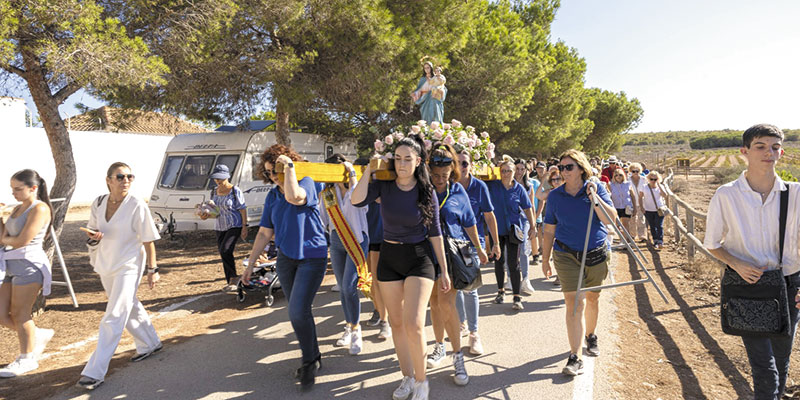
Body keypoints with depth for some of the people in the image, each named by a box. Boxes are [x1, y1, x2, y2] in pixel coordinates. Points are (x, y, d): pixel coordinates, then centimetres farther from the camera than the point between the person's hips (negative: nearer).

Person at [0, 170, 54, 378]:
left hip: (29, 264, -8)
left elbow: (22, 241, -16)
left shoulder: (40, 209, -11)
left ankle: (26, 359, 13)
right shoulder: (18, 209, 16)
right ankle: (39, 335, 27)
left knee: (19, 314, -1)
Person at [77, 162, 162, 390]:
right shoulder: (99, 203, 1)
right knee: (129, 308, 20)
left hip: (129, 266, -6)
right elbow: (91, 231, 13)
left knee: (114, 318, -9)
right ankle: (149, 344, 39)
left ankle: (95, 372, -4)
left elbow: (148, 241, -10)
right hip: (105, 266, 6)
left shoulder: (137, 206, -14)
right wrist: (93, 236, -11)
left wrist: (152, 269, -8)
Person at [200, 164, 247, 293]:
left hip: (234, 226, -7)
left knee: (225, 250, -21)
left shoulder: (235, 190, -9)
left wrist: (244, 227, -14)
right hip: (219, 227, 7)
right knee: (224, 254, 7)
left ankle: (234, 277, -5)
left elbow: (243, 210, -9)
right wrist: (206, 215, -5)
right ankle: (230, 282, 16)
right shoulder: (214, 191, 9)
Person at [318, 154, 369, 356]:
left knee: (349, 287, -12)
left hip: (357, 240, -5)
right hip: (336, 241, 5)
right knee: (342, 288, 12)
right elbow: (322, 218, 12)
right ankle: (349, 327, 29)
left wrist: (352, 174, -26)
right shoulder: (328, 191, 6)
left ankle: (355, 330, 6)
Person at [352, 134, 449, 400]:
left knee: (413, 324, -13)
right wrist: (369, 170, -16)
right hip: (389, 258, 3)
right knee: (396, 323, 11)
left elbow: (435, 233, -2)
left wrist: (444, 271, 0)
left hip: (419, 258, -3)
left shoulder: (427, 192, -7)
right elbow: (357, 201, -20)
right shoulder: (384, 186, -4)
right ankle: (407, 377, 29)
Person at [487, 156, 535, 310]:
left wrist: (533, 226, 6)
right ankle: (500, 291, 31)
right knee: (499, 261, 14)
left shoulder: (519, 188, -2)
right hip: (496, 228, 2)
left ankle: (517, 297, 1)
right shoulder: (492, 185, -2)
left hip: (513, 229, -2)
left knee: (513, 263, -5)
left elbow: (527, 208, 5)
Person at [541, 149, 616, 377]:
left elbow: (610, 219, -12)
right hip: (567, 256, -1)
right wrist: (546, 260, 5)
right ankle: (574, 357, -8)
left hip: (596, 254, 1)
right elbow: (549, 230, 5)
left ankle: (591, 336, 44)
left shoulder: (596, 188, -2)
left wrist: (594, 196, -24)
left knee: (592, 298, 18)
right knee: (574, 304, -9)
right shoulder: (555, 196, 0)